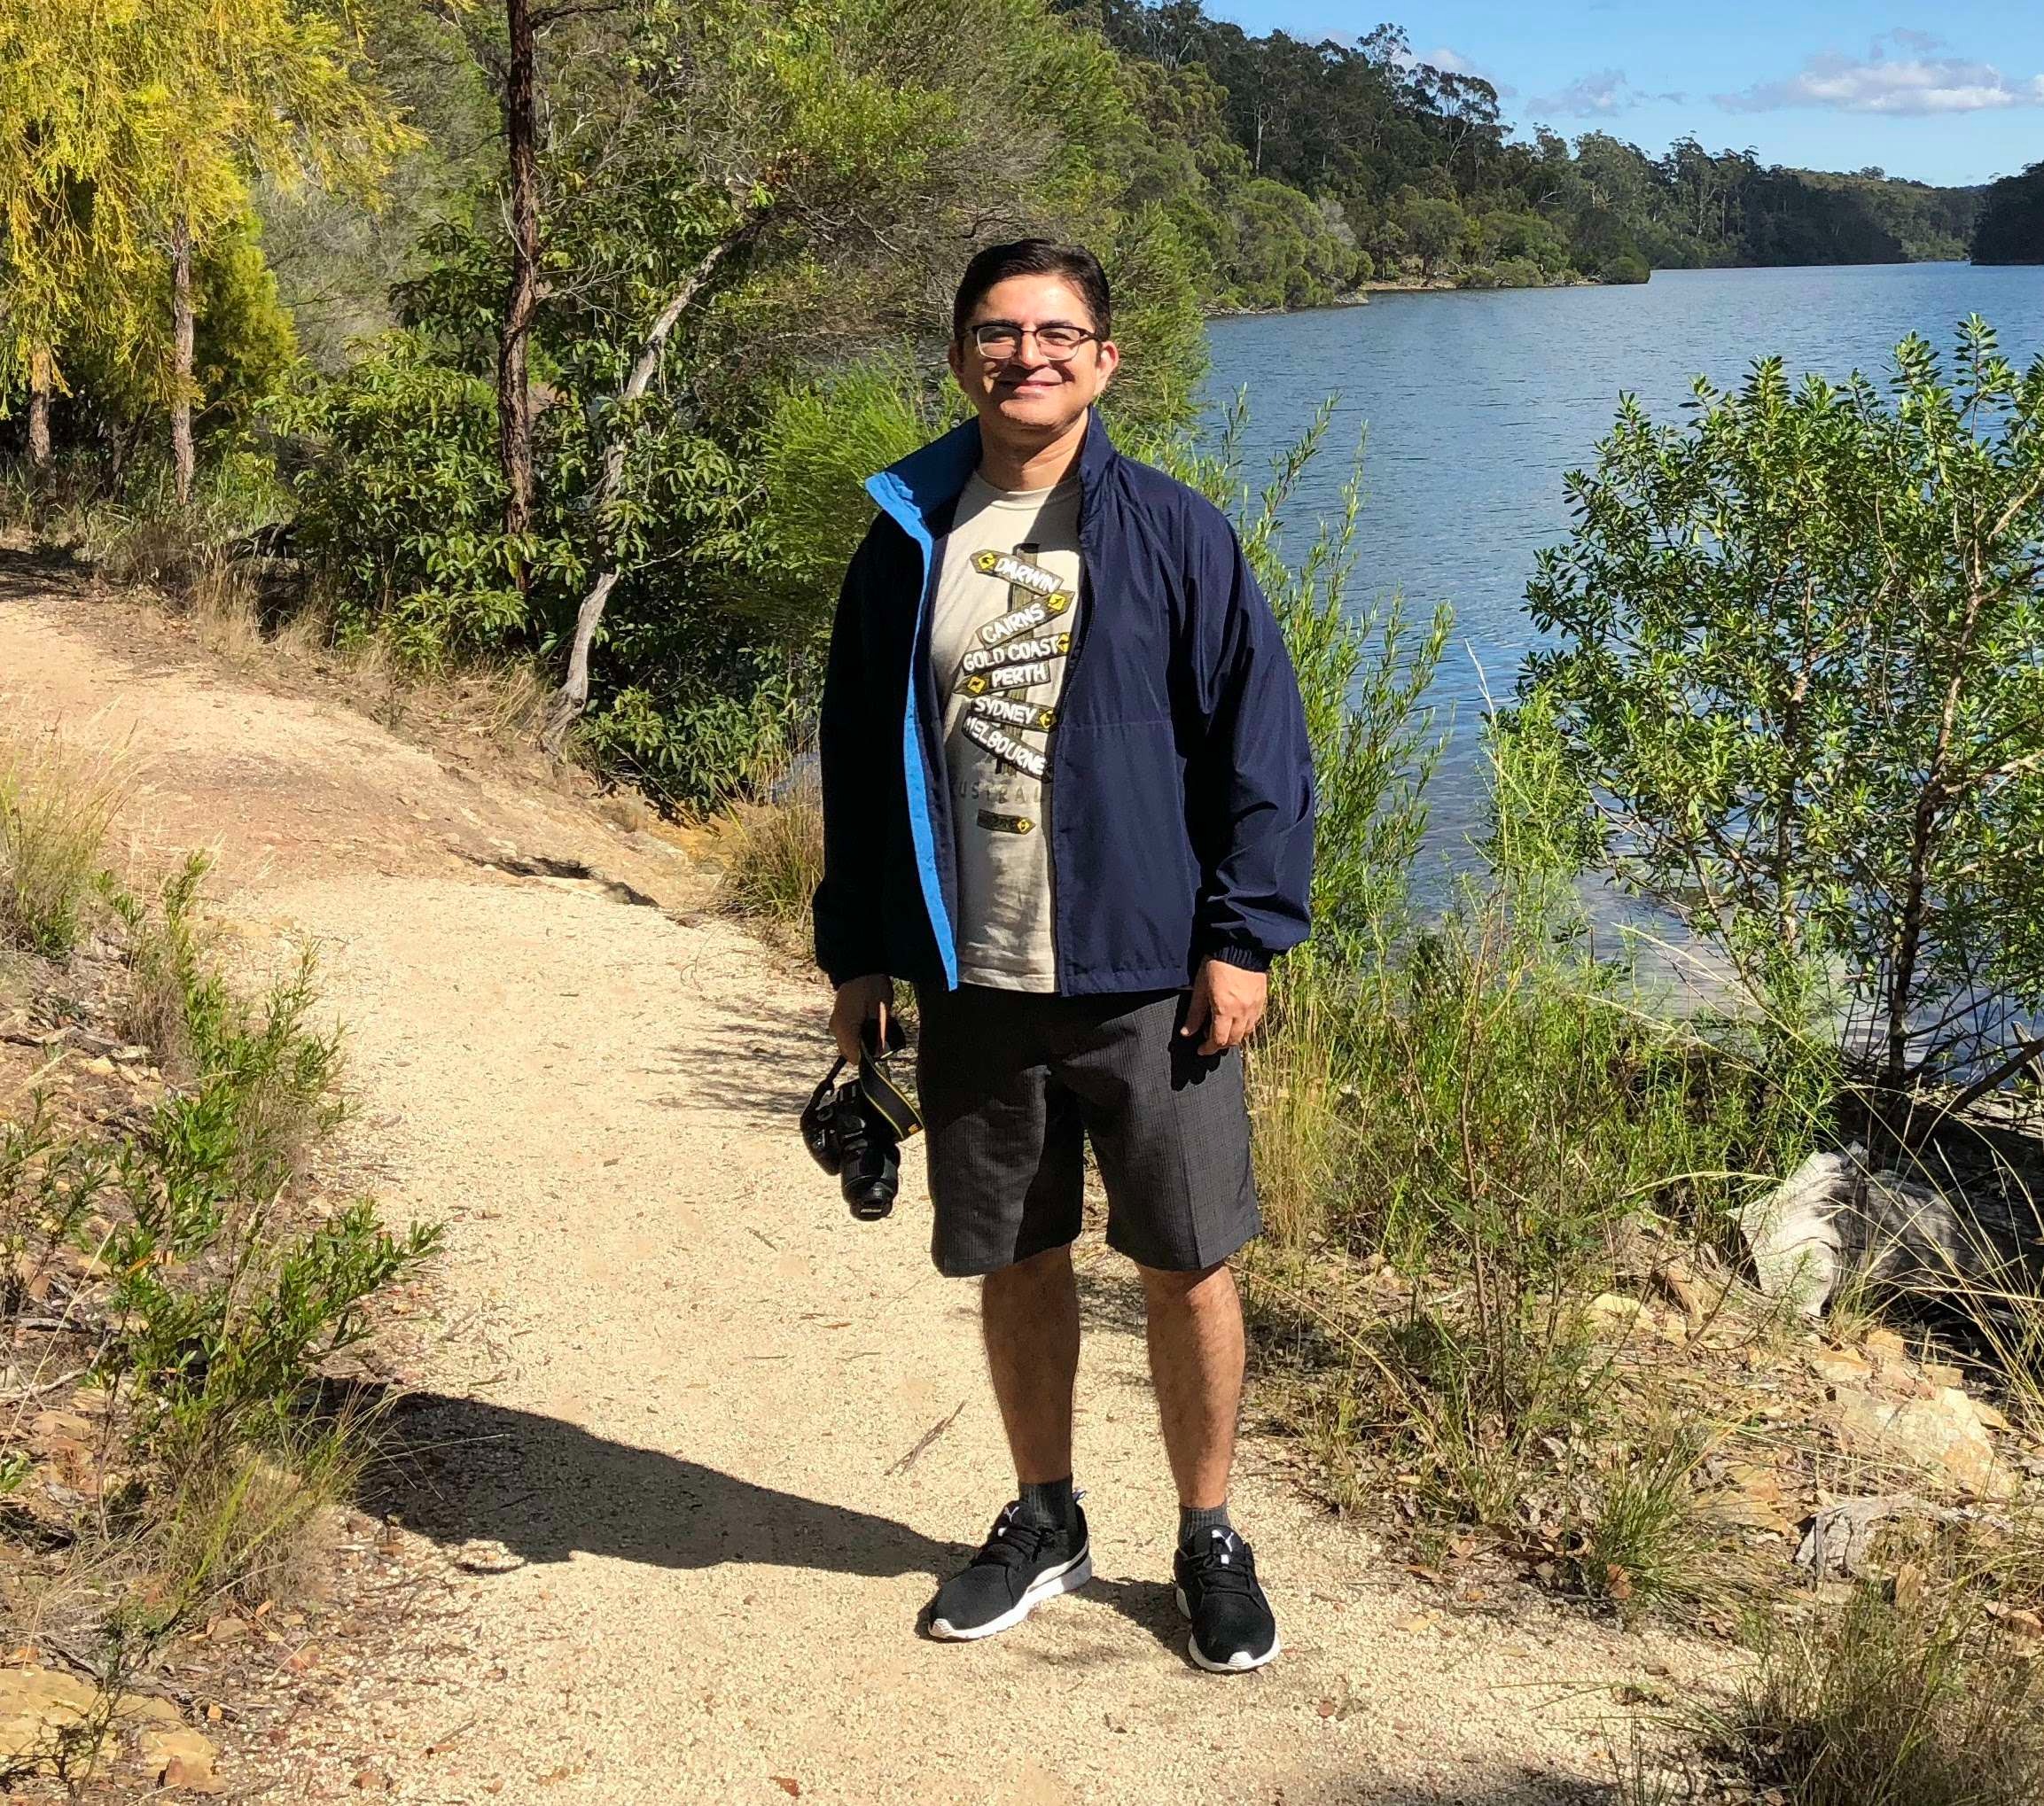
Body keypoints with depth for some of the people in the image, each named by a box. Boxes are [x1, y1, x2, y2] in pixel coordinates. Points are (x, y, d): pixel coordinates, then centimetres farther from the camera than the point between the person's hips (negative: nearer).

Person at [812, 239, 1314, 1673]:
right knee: (1013, 1262, 14)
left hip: (1148, 978, -2)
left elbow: (1261, 745, -4)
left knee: (1188, 1268, 6)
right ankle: (1045, 1522, 34)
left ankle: (1211, 1541, 26)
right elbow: (859, 758, 10)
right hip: (974, 984, 3)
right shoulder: (907, 543, 5)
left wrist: (1247, 935, -9)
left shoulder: (1174, 533, -4)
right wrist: (856, 950, 8)